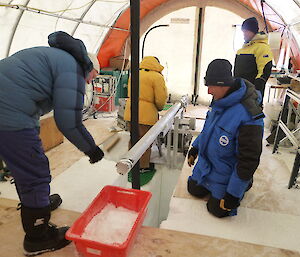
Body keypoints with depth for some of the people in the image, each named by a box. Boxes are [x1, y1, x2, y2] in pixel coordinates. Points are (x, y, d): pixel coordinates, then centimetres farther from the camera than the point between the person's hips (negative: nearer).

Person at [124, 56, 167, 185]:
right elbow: (161, 99, -12)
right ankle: (144, 167, 22)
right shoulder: (157, 77, -10)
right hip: (146, 114, -6)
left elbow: (130, 93, 13)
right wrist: (159, 108, 9)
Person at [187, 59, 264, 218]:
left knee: (217, 210, 7)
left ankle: (246, 183, 26)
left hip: (226, 174, -7)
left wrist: (233, 194, -22)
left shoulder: (248, 116, -35)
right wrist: (195, 148, 18)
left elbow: (249, 160, -28)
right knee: (194, 190, 18)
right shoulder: (221, 101, -8)